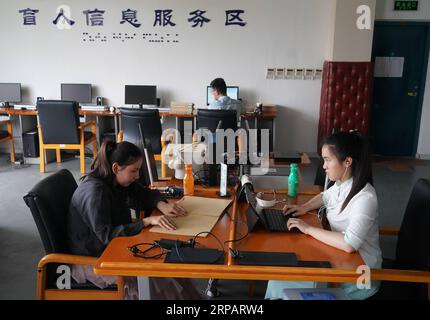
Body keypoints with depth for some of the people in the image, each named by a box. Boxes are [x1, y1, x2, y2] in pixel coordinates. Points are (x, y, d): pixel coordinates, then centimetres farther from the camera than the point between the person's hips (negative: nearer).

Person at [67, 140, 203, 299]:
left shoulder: (118, 181, -1)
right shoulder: (94, 191, -25)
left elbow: (145, 194, 12)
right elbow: (106, 234, -30)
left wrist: (162, 205, -11)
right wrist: (148, 221, -35)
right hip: (89, 259, -8)